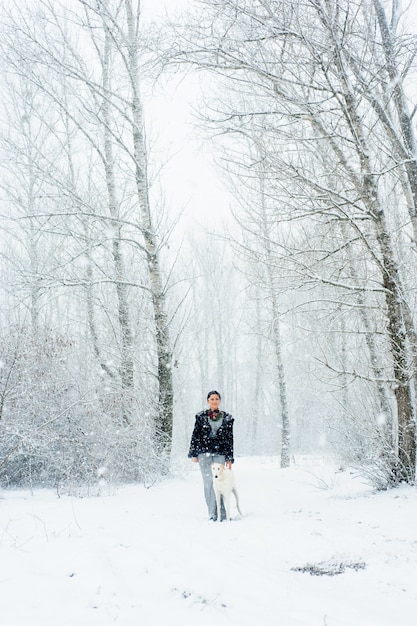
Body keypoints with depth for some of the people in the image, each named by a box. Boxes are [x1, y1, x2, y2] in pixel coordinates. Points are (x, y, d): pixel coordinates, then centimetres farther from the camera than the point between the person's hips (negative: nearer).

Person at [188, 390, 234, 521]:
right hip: (204, 453, 0)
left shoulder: (227, 418, 9)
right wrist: (193, 454, 2)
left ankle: (220, 513, -5)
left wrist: (230, 458, 6)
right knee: (208, 483, -3)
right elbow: (195, 435, 8)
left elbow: (229, 439, 10)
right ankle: (212, 513, 3)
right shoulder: (201, 416, 8)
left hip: (220, 454, 0)